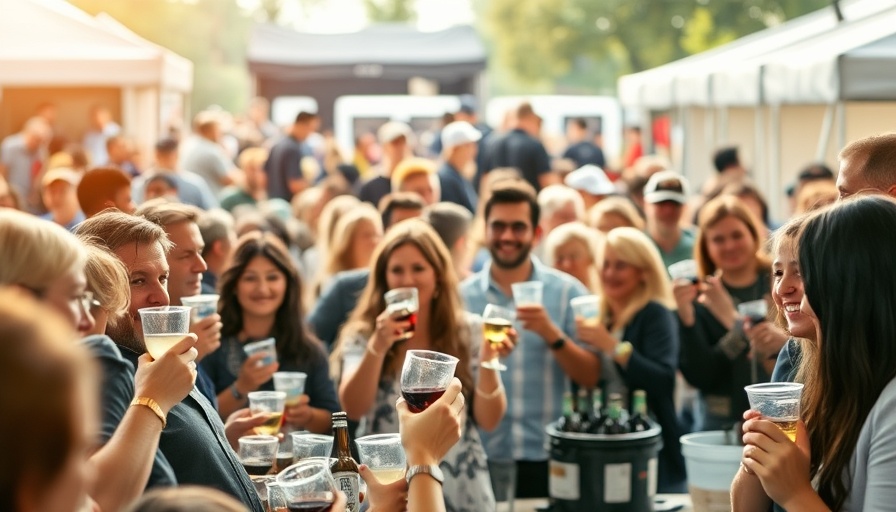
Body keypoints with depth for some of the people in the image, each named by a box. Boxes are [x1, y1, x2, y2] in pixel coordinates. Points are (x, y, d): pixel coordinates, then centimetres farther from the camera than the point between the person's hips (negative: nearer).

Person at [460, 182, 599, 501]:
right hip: (480, 457, 1)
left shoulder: (568, 291, 0)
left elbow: (592, 378, -3)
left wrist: (552, 334, -16)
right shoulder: (462, 296, 2)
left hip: (548, 458, 0)